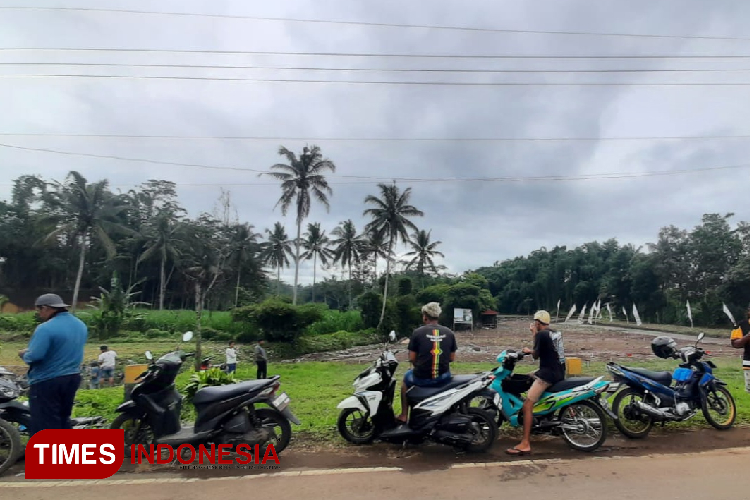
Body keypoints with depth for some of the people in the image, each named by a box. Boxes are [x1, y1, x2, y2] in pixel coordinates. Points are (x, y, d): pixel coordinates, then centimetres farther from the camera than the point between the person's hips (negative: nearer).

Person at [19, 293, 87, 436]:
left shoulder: (46, 328, -19)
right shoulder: (81, 325, 7)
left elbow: (34, 356, -23)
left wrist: (24, 354, -2)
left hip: (47, 381, -8)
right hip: (72, 378, 8)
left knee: (44, 424, 1)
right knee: (63, 419, 20)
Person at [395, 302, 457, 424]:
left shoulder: (417, 332, -9)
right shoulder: (449, 332, -1)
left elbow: (412, 358, -5)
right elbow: (452, 358, 5)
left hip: (422, 378, -2)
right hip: (443, 377, 3)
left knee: (407, 377, 30)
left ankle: (404, 416, 30)